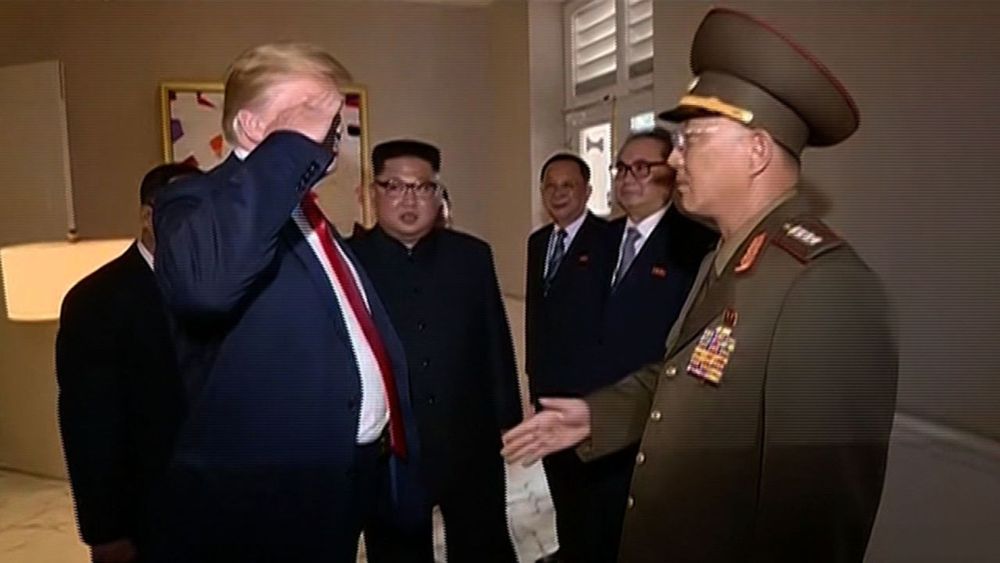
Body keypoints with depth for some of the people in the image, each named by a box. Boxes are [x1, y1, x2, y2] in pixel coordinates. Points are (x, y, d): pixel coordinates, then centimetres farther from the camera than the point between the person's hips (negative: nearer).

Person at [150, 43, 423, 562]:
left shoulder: (309, 216, 13)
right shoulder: (199, 202, -13)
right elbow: (203, 282, -38)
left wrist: (392, 455, 17)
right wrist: (291, 146, -28)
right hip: (256, 504, -8)